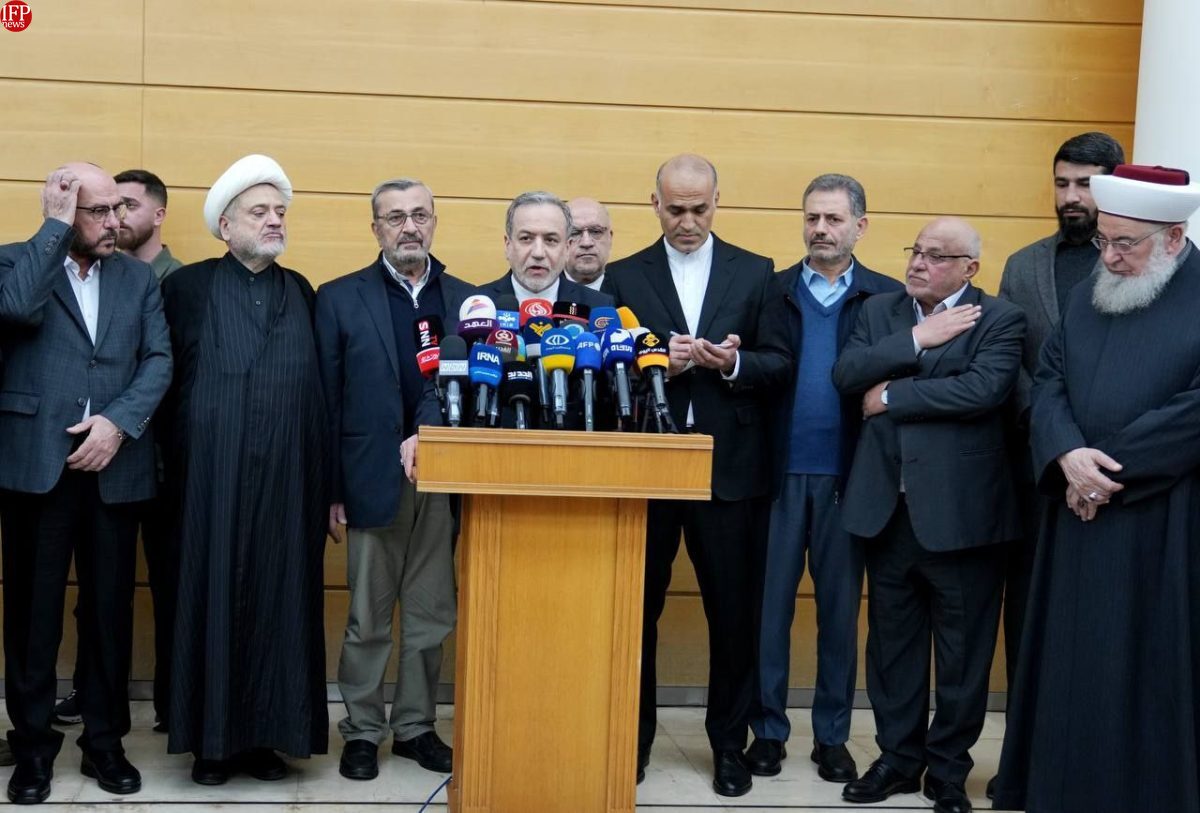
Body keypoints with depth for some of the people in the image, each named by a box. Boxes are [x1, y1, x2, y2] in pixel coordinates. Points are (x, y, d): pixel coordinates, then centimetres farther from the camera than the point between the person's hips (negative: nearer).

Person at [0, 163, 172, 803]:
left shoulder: (138, 277, 11)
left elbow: (159, 360, 2)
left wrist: (118, 422, -12)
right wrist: (57, 226, -13)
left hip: (114, 466, 3)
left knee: (110, 610, 8)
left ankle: (105, 741, 20)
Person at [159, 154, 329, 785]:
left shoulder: (301, 293, 12)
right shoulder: (188, 287, 2)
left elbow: (316, 387, 10)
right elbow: (166, 379, 2)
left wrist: (324, 482, 5)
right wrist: (177, 464, -1)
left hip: (286, 480, 3)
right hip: (212, 478, -3)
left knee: (277, 598, 5)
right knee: (214, 597, 2)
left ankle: (265, 733, 15)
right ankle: (213, 737, 12)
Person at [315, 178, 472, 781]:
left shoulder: (466, 301, 8)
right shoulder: (340, 298, 2)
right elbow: (327, 401, 0)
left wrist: (427, 433, -20)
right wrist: (330, 491, -4)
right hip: (372, 481, -2)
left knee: (431, 616, 10)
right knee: (368, 619, 7)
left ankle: (415, 725, 23)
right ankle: (362, 730, 20)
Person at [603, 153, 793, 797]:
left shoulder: (755, 274, 7)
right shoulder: (624, 277, 6)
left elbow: (780, 365, 2)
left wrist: (732, 363, -17)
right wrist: (657, 364, -17)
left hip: (729, 467, 0)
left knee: (733, 612, 6)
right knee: (637, 608, 8)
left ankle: (730, 742, 21)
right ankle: (634, 737, 23)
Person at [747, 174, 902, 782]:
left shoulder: (887, 297, 4)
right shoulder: (773, 291, 6)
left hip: (848, 474, 0)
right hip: (780, 472, 1)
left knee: (840, 608, 9)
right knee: (769, 605, 6)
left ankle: (832, 735, 21)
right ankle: (768, 730, 18)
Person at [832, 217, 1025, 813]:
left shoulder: (1000, 320, -4)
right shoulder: (878, 311, 11)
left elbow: (982, 389, -21)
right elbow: (846, 374, -4)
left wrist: (890, 396, -13)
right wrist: (917, 339, -14)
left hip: (960, 509, -4)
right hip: (887, 507, 4)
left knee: (962, 651, 6)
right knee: (892, 643, 13)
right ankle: (899, 757, 27)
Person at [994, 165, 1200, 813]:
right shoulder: (1085, 298, 12)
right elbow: (1048, 382, 6)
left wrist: (1109, 469, -13)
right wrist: (1068, 456, -14)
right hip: (1080, 518, 5)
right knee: (1069, 669, 10)